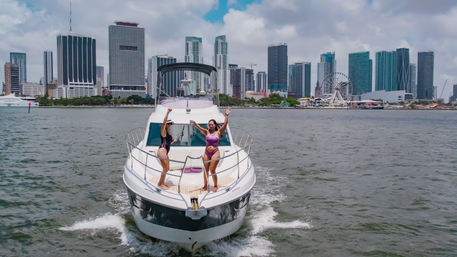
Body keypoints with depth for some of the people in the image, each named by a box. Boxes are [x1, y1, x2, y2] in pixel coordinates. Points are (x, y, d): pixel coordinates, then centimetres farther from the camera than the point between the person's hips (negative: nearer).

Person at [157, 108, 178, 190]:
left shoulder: (169, 132, 16)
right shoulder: (163, 130, -7)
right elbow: (164, 122, -25)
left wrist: (173, 140, 8)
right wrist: (167, 113, -33)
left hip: (165, 152, 9)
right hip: (162, 151, -9)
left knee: (167, 168, 15)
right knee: (165, 168, -6)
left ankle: (162, 183, 27)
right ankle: (161, 184, 6)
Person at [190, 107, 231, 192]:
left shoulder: (218, 132, -1)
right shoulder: (207, 132, 4)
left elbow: (225, 124, -12)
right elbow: (199, 128, -9)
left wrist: (226, 115, -23)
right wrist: (194, 123, -29)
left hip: (215, 152, -3)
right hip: (206, 153, 3)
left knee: (212, 170, -5)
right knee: (205, 170, 7)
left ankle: (215, 185, 13)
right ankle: (205, 186, 22)